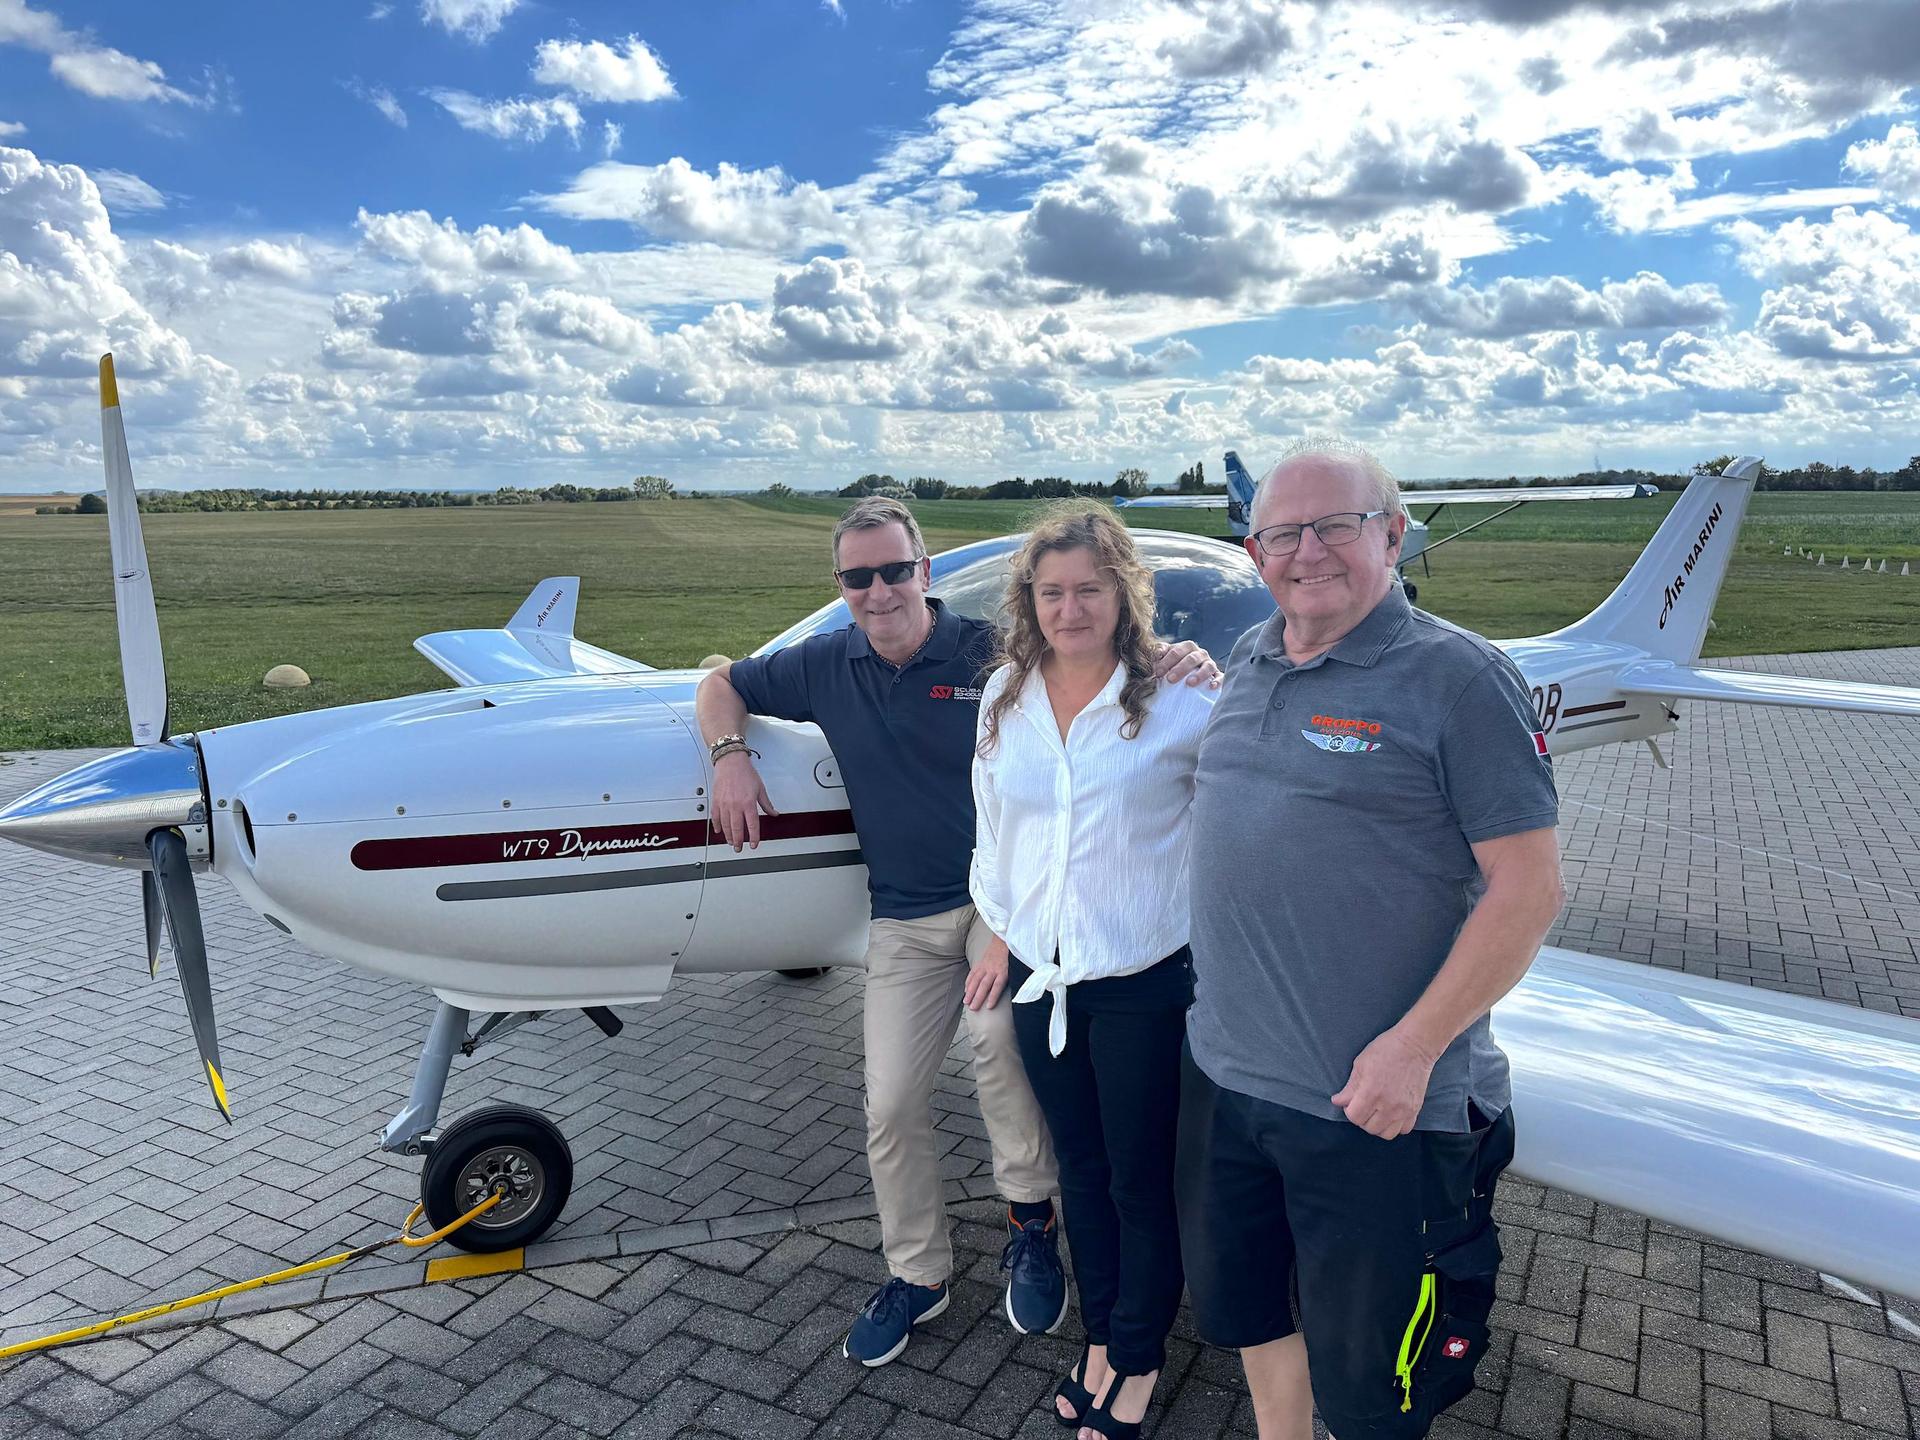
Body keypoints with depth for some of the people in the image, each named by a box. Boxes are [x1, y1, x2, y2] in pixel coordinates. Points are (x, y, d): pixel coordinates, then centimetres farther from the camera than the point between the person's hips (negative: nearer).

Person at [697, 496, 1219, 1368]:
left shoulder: (993, 653, -11)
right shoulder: (828, 665, 2)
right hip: (904, 919, 5)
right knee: (890, 1105, 7)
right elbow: (721, 685, 15)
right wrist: (731, 755, -4)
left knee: (997, 1030, -31)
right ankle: (917, 1275, 31)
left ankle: (1030, 1218, -3)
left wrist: (1179, 663, -32)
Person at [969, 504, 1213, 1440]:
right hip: (1041, 978, 4)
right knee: (1080, 1167, 20)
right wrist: (1001, 929, 10)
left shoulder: (1177, 702, -13)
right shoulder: (1004, 699, 2)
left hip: (1143, 983, -4)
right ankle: (1100, 1334, 42)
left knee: (1142, 1181, 11)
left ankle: (1138, 1359, 35)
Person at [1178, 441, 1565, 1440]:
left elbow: (1528, 886, -17)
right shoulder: (1248, 663, 7)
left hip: (1373, 1104, -6)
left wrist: (1413, 1047, -19)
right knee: (1240, 1307, 25)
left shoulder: (1456, 676, -14)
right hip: (1219, 1069, 7)